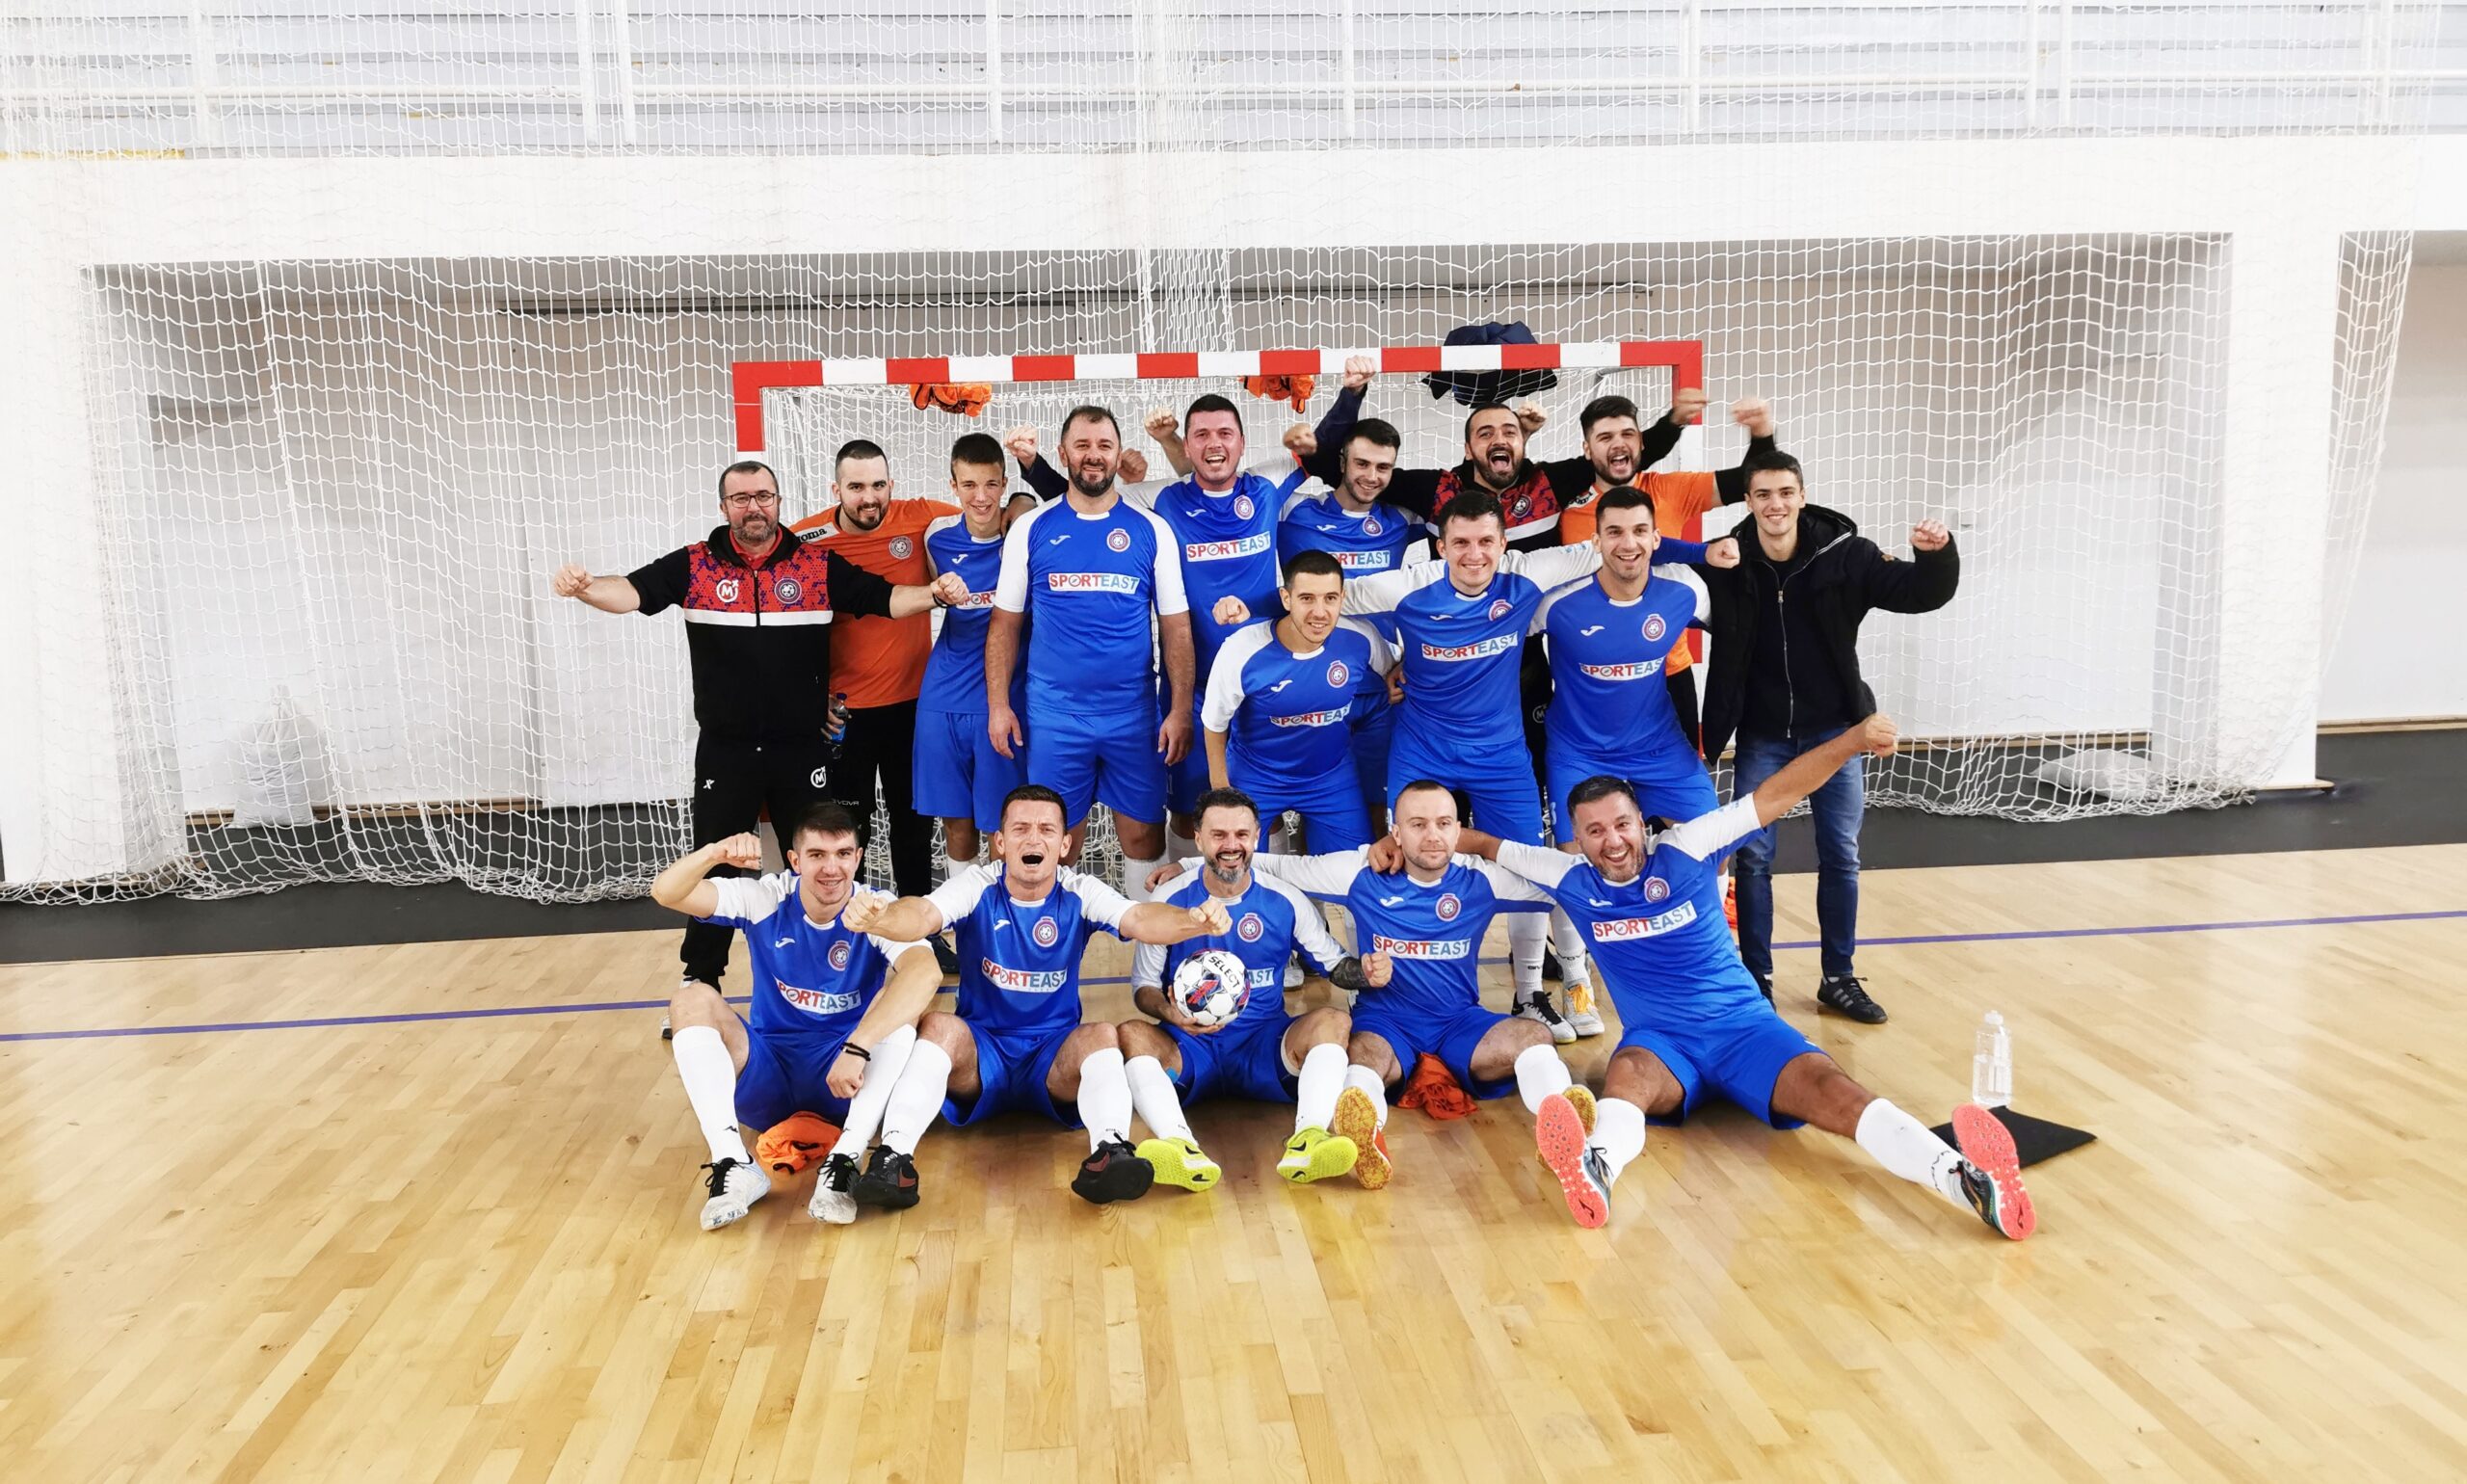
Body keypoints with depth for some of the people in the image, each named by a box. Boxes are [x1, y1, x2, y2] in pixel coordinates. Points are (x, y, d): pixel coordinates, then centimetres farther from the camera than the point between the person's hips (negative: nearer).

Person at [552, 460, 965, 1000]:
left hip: (802, 749, 0)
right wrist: (584, 587, -31)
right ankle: (700, 982, 23)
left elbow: (883, 597, -3)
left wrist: (935, 592, -22)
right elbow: (634, 591, -10)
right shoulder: (694, 565, 0)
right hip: (725, 749, 0)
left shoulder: (819, 564, 0)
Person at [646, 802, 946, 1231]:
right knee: (693, 999, -21)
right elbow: (665, 893, -17)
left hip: (844, 1082, -2)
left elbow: (927, 972, -35)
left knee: (901, 1002, -27)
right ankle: (733, 1165, -30)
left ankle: (844, 1162, -32)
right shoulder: (764, 899, -7)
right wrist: (715, 853, -38)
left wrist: (856, 1049, -46)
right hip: (766, 1077, 2)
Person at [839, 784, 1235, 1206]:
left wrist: (1192, 919, -46)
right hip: (981, 1051, 0)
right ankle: (894, 1159, -37)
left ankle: (1108, 1152, -44)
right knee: (939, 1026, -30)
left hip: (1056, 1055, 0)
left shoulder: (1080, 894, -5)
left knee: (1104, 1034, -28)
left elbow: (1140, 919, -23)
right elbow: (923, 914, -26)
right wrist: (879, 917, -51)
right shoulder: (977, 886, -6)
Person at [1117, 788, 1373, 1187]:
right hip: (1188, 1049, 0)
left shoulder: (1285, 900, 4)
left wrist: (1365, 971, -15)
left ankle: (1307, 1142, -49)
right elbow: (1143, 985, 6)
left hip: (1264, 1049, 1)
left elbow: (1334, 965, 10)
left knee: (1333, 1020, -26)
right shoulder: (1169, 899, 2)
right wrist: (1170, 1013, -17)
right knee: (1132, 1034, -30)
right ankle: (1181, 1148, -55)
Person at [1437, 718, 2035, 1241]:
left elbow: (1777, 793, -8)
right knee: (1627, 1077, -37)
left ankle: (1967, 1177, -51)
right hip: (1659, 1041, 1)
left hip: (1743, 1025, 0)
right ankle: (1596, 1167, -71)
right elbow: (1489, 844, 15)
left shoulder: (1684, 851, -2)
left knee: (1825, 1087, -29)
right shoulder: (1572, 880, 4)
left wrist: (1853, 739, -18)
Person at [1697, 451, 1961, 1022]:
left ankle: (1840, 979, 22)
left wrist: (1939, 554, -29)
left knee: (1841, 855, 8)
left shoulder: (1845, 555, -12)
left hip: (1832, 731, 1)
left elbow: (1922, 593, -10)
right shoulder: (1728, 564, -12)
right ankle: (1756, 979, 16)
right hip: (1761, 737, -1)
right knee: (1752, 855, 2)